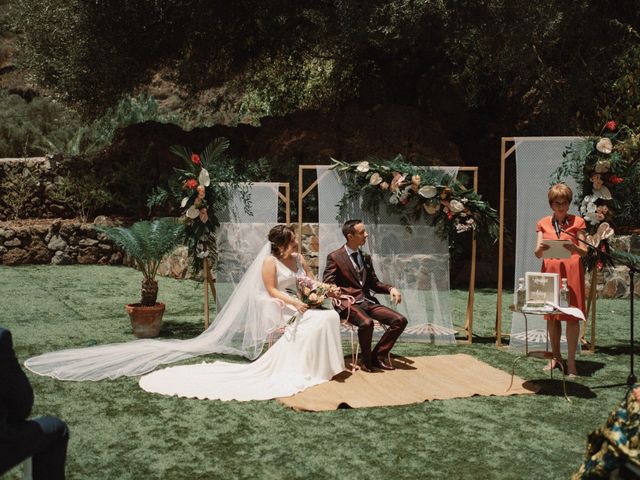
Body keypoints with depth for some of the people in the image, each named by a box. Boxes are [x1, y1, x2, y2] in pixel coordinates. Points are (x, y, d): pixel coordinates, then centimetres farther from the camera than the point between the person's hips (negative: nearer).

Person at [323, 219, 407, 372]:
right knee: (366, 322, -36)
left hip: (368, 301, 6)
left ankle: (378, 356, 1)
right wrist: (339, 295, -25)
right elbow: (328, 284, -3)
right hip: (348, 303, -6)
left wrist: (390, 288, 2)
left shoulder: (366, 257, 18)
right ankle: (366, 360, -10)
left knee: (400, 320, -13)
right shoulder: (334, 257, -1)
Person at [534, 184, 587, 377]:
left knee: (572, 316, -5)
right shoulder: (543, 223, 9)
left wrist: (574, 249, -23)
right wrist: (540, 249, -20)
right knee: (551, 316, 7)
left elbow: (584, 251, -1)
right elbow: (537, 254, 4)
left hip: (571, 272, -2)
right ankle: (555, 357, 20)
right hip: (550, 272, 3)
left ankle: (571, 361, -1)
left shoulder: (577, 222, 3)